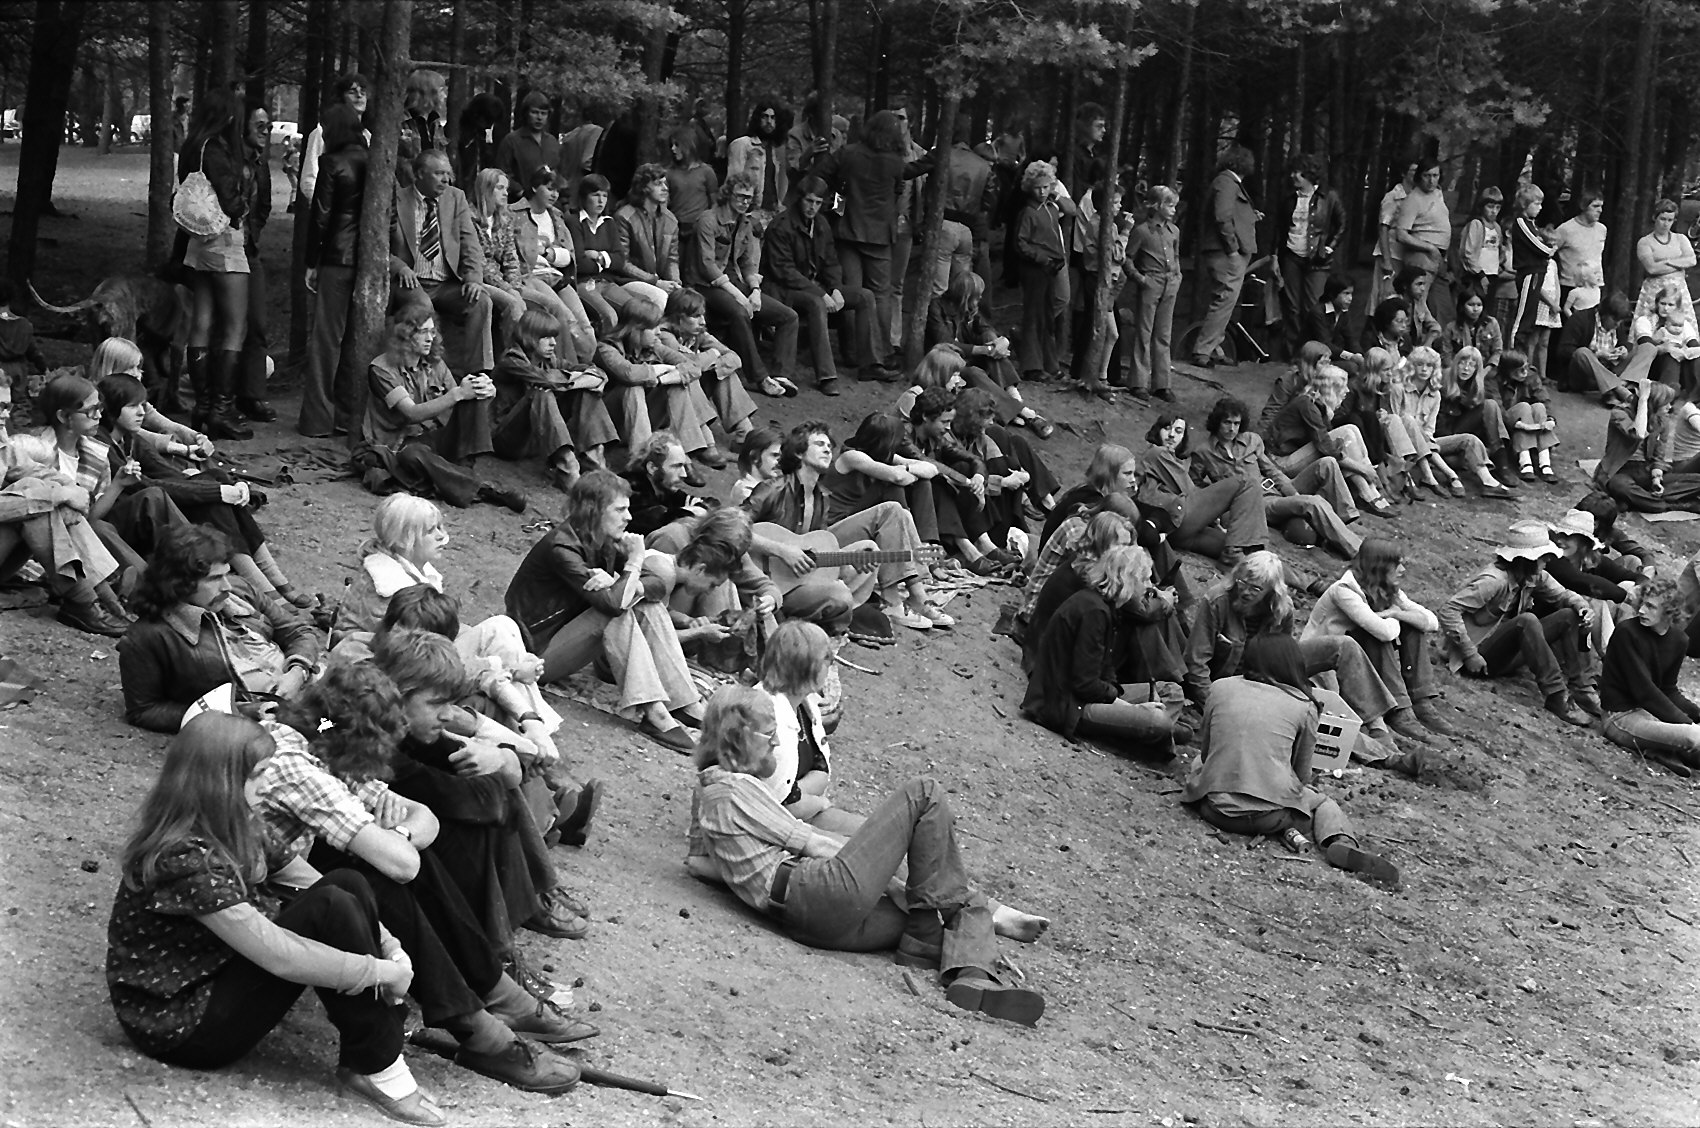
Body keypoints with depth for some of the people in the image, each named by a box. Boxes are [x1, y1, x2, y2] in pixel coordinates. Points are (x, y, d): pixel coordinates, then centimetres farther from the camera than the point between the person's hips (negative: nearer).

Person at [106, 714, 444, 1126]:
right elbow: (277, 955, -30)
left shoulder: (233, 830, 1)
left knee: (347, 884, -6)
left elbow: (307, 881, 5)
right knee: (330, 909, -23)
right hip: (178, 1026, -9)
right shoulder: (184, 859, -28)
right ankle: (377, 1070, -12)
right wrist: (381, 971, -21)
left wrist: (388, 946, -9)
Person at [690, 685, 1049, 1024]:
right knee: (923, 796, -9)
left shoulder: (707, 793, 27)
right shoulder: (734, 788, -3)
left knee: (971, 904, 8)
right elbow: (810, 845, 0)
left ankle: (973, 977, -22)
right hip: (827, 894, -10)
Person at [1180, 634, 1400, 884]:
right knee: (1322, 802, 28)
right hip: (1270, 816, -1)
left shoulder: (1221, 688, 7)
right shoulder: (1303, 706, 2)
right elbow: (1302, 774, 7)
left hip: (1216, 809, 1)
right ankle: (1342, 843, -5)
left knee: (1197, 764, 33)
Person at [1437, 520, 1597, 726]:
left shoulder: (1535, 577, 1)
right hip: (1482, 656, -9)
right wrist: (1470, 654, -28)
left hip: (1505, 654, 9)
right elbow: (1449, 611, -28)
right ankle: (1556, 697, -31)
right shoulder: (1495, 581, -23)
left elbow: (1562, 595, 15)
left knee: (1568, 616, -1)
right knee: (1527, 621, -34)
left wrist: (1583, 606, -8)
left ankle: (1580, 689, -6)